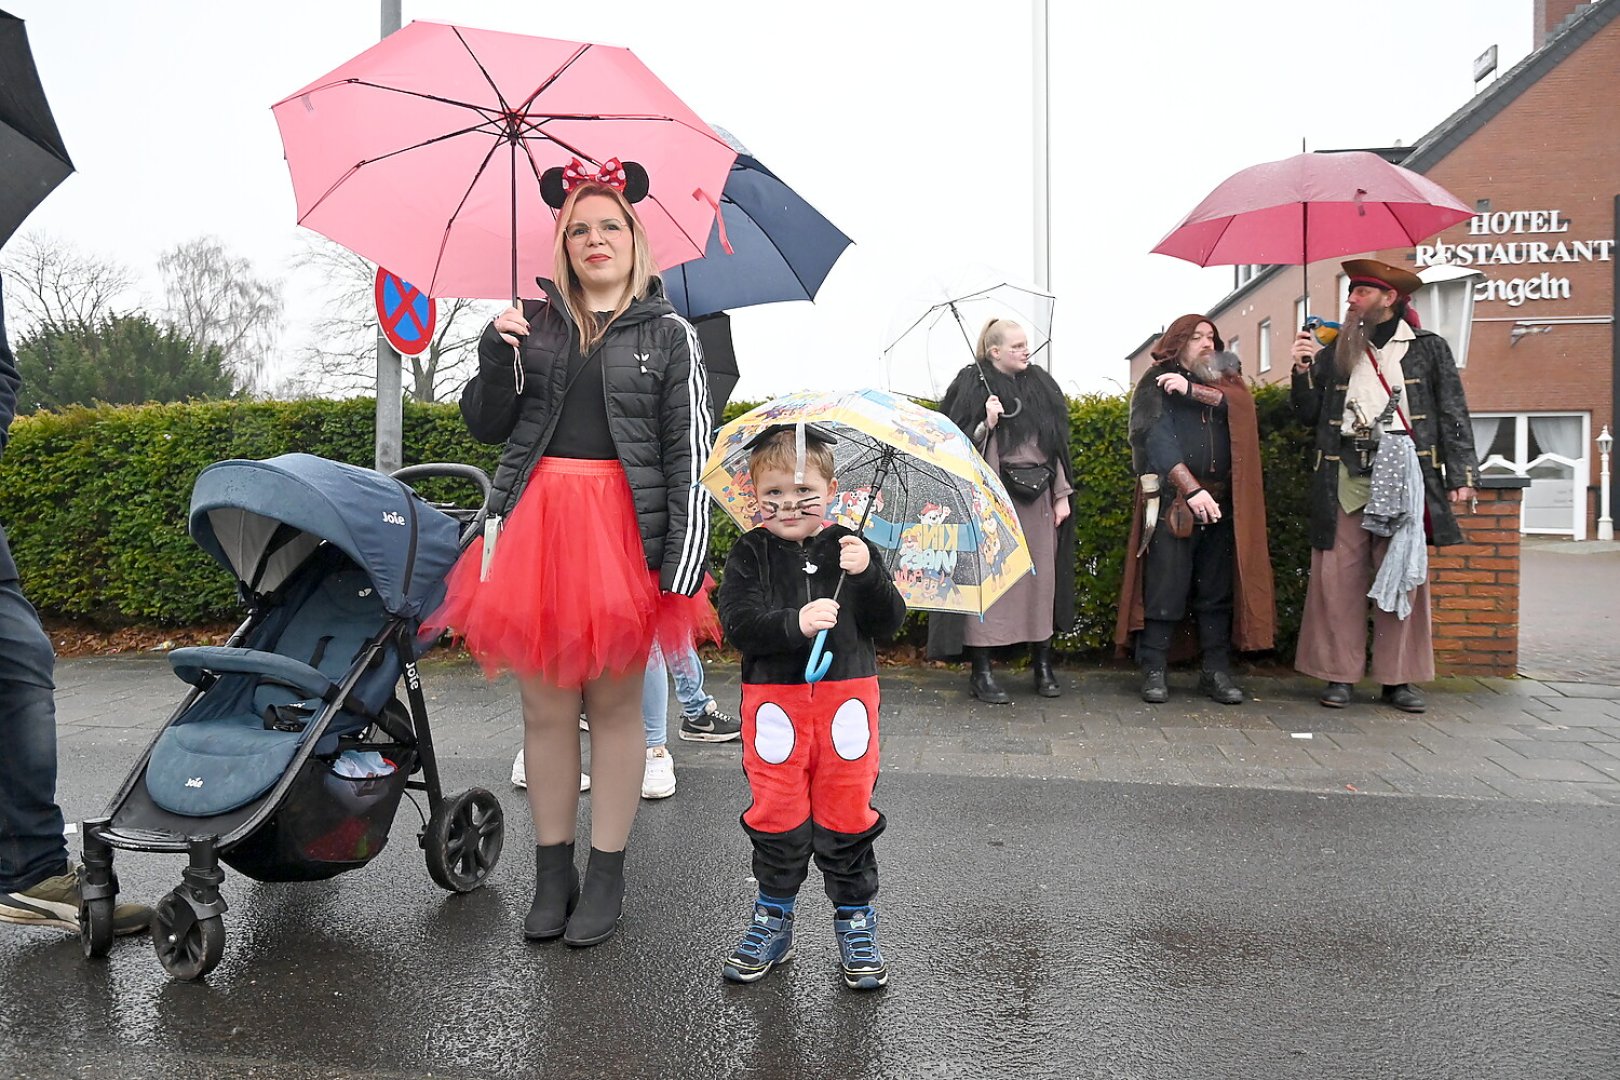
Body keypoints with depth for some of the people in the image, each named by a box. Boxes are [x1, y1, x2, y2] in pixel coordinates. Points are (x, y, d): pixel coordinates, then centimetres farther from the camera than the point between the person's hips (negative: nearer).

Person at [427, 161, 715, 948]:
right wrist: (495, 355, -7)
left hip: (623, 531, -2)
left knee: (614, 705, 5)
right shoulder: (532, 323, 11)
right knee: (545, 706, 8)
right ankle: (552, 874, 22)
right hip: (537, 528, 3)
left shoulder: (668, 334, 3)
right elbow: (485, 426, 11)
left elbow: (689, 454, -2)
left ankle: (605, 877, 18)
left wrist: (683, 558, -10)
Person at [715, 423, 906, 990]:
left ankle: (856, 922, 26)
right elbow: (738, 623, -12)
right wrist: (795, 622, -27)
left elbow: (888, 623, -2)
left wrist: (869, 573, -19)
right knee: (776, 817, 9)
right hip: (775, 699, 0)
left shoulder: (849, 549, 3)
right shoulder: (750, 554, 0)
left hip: (846, 696, 1)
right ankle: (773, 919, 28)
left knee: (846, 815, 8)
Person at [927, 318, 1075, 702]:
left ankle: (1043, 664, 19)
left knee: (1041, 577, 6)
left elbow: (1057, 443, 14)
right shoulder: (972, 386, -2)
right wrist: (986, 425, -19)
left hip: (1037, 497, 5)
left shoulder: (1042, 386, 12)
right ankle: (981, 671, 2)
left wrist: (1062, 494, 8)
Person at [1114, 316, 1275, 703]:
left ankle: (1216, 672, 11)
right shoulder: (1156, 385, 3)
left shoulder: (1224, 378, 19)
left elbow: (1238, 403, -4)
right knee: (1164, 589, -5)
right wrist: (1192, 489, -17)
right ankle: (1154, 672, 1)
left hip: (1221, 503, 5)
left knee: (1218, 591, 5)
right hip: (1172, 502, -4)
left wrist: (1192, 390, -14)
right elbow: (1157, 439, -9)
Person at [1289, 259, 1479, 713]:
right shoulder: (1335, 351, 16)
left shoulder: (1429, 348, 11)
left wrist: (1461, 475, 0)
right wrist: (1303, 371, -1)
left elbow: (1453, 414, 8)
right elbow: (1308, 416, 15)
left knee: (1404, 578, -1)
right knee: (1339, 578, -2)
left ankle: (1398, 679, 8)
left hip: (1404, 475, -1)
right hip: (1344, 477, 2)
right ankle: (1339, 675, 6)